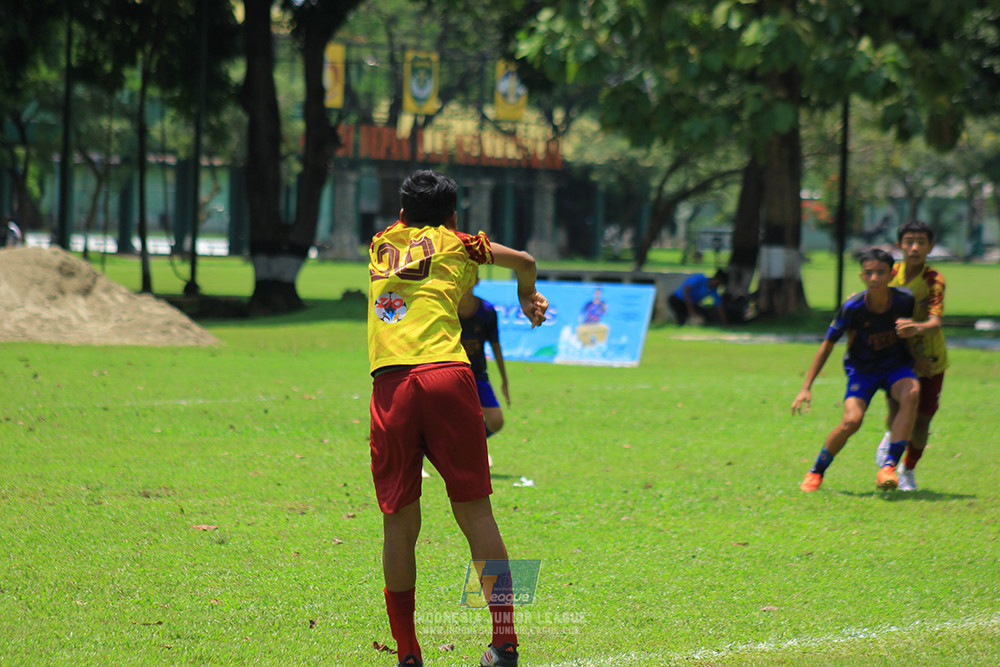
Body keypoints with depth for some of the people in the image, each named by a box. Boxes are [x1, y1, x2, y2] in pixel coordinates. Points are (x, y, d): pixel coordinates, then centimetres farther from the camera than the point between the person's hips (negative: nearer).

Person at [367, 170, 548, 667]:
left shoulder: (382, 243, 26)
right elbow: (523, 262, 26)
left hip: (389, 384, 2)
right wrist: (527, 297, 48)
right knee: (475, 514, 2)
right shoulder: (456, 244, 19)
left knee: (399, 523, 5)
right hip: (446, 374, -2)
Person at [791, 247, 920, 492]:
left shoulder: (904, 300, -15)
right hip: (861, 369, -2)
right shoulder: (852, 307, -21)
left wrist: (912, 329, -17)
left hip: (896, 366, 2)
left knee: (911, 394, -32)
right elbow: (827, 344, -10)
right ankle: (816, 472, 2)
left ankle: (889, 465, -30)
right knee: (852, 420, -24)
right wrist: (806, 387, -12)